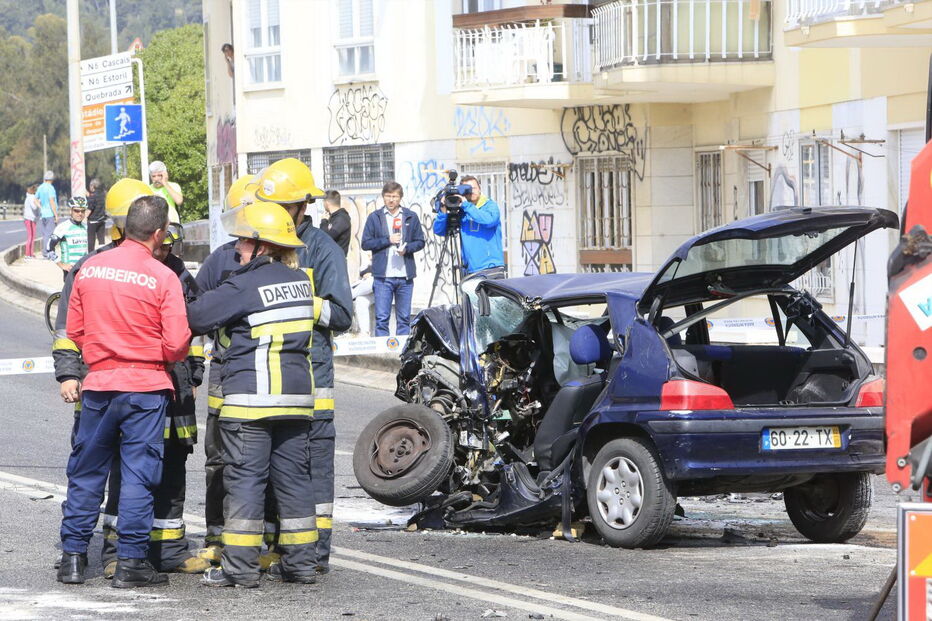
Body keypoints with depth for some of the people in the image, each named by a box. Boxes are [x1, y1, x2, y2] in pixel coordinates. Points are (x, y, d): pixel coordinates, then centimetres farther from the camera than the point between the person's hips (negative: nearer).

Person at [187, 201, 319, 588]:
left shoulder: (246, 285, -12)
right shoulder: (301, 281, 10)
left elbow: (197, 317, -11)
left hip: (251, 396, -7)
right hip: (297, 395, 7)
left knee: (245, 478, -3)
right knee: (293, 475, 10)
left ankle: (240, 566, -3)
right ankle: (299, 562, 12)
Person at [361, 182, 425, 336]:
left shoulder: (411, 217, 9)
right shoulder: (374, 217, 5)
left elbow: (420, 242, 10)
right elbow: (366, 243, 1)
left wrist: (407, 248, -10)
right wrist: (388, 240, -10)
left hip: (405, 276, 2)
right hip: (383, 276, -2)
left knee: (404, 318, 6)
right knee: (382, 318, -4)